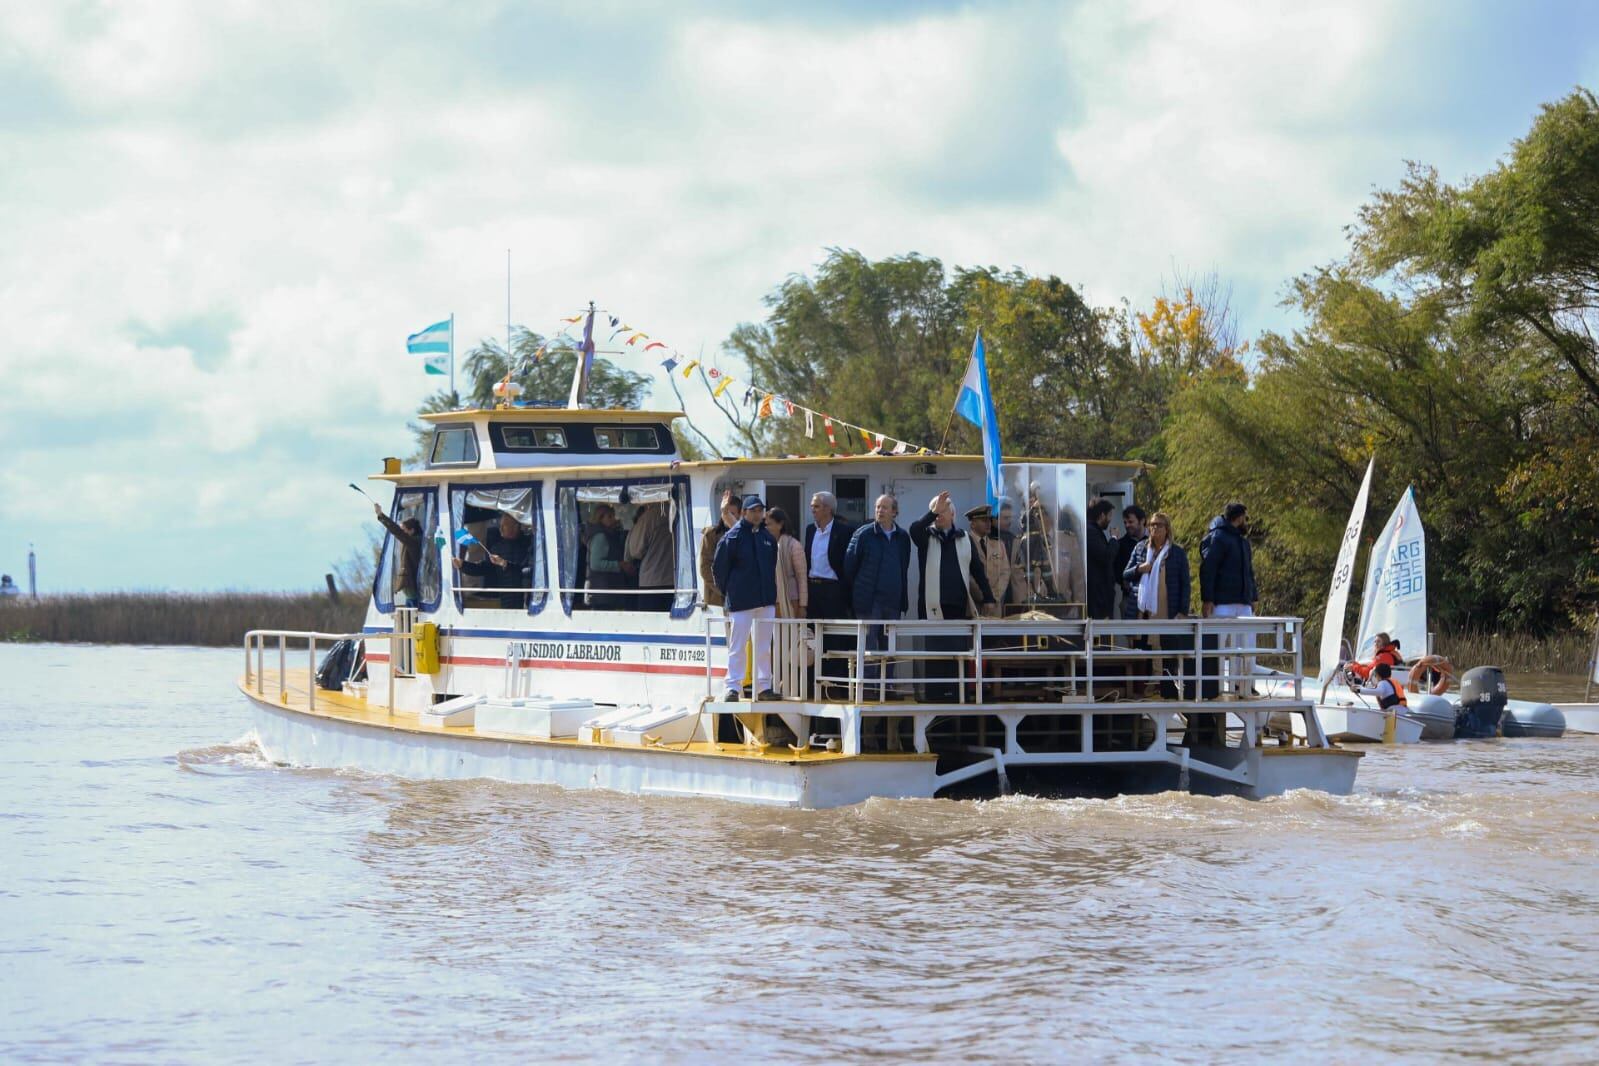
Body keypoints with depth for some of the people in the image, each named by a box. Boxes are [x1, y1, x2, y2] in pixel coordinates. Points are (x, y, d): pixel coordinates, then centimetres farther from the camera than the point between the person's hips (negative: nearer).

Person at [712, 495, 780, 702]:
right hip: (741, 602, -5)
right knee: (738, 646, -4)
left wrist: (773, 595, 13)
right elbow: (720, 568, -4)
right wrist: (727, 593, 0)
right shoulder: (732, 537, -7)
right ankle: (733, 687, -1)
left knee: (764, 646, 10)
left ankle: (764, 687, 16)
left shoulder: (768, 538, 9)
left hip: (766, 601, 5)